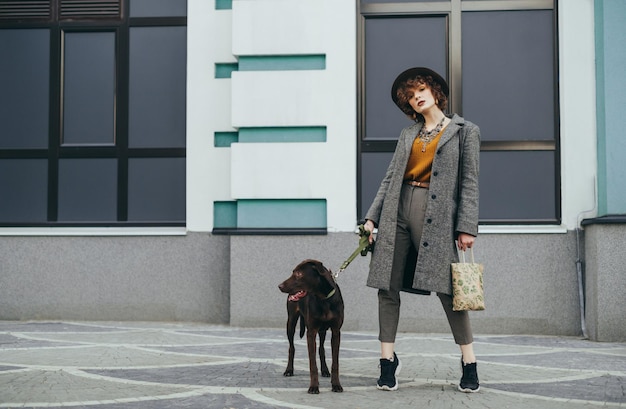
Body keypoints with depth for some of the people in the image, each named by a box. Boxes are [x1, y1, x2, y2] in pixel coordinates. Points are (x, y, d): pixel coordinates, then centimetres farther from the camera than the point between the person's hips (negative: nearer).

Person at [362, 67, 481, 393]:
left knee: (446, 287, -5)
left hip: (436, 215, -4)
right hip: (398, 211, 4)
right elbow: (389, 178, 15)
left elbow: (469, 182, 0)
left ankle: (469, 364, 6)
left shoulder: (464, 131, 6)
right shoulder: (408, 134, 17)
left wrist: (467, 226, -8)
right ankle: (388, 360, 8)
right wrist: (372, 217, 6)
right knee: (388, 286, 0)